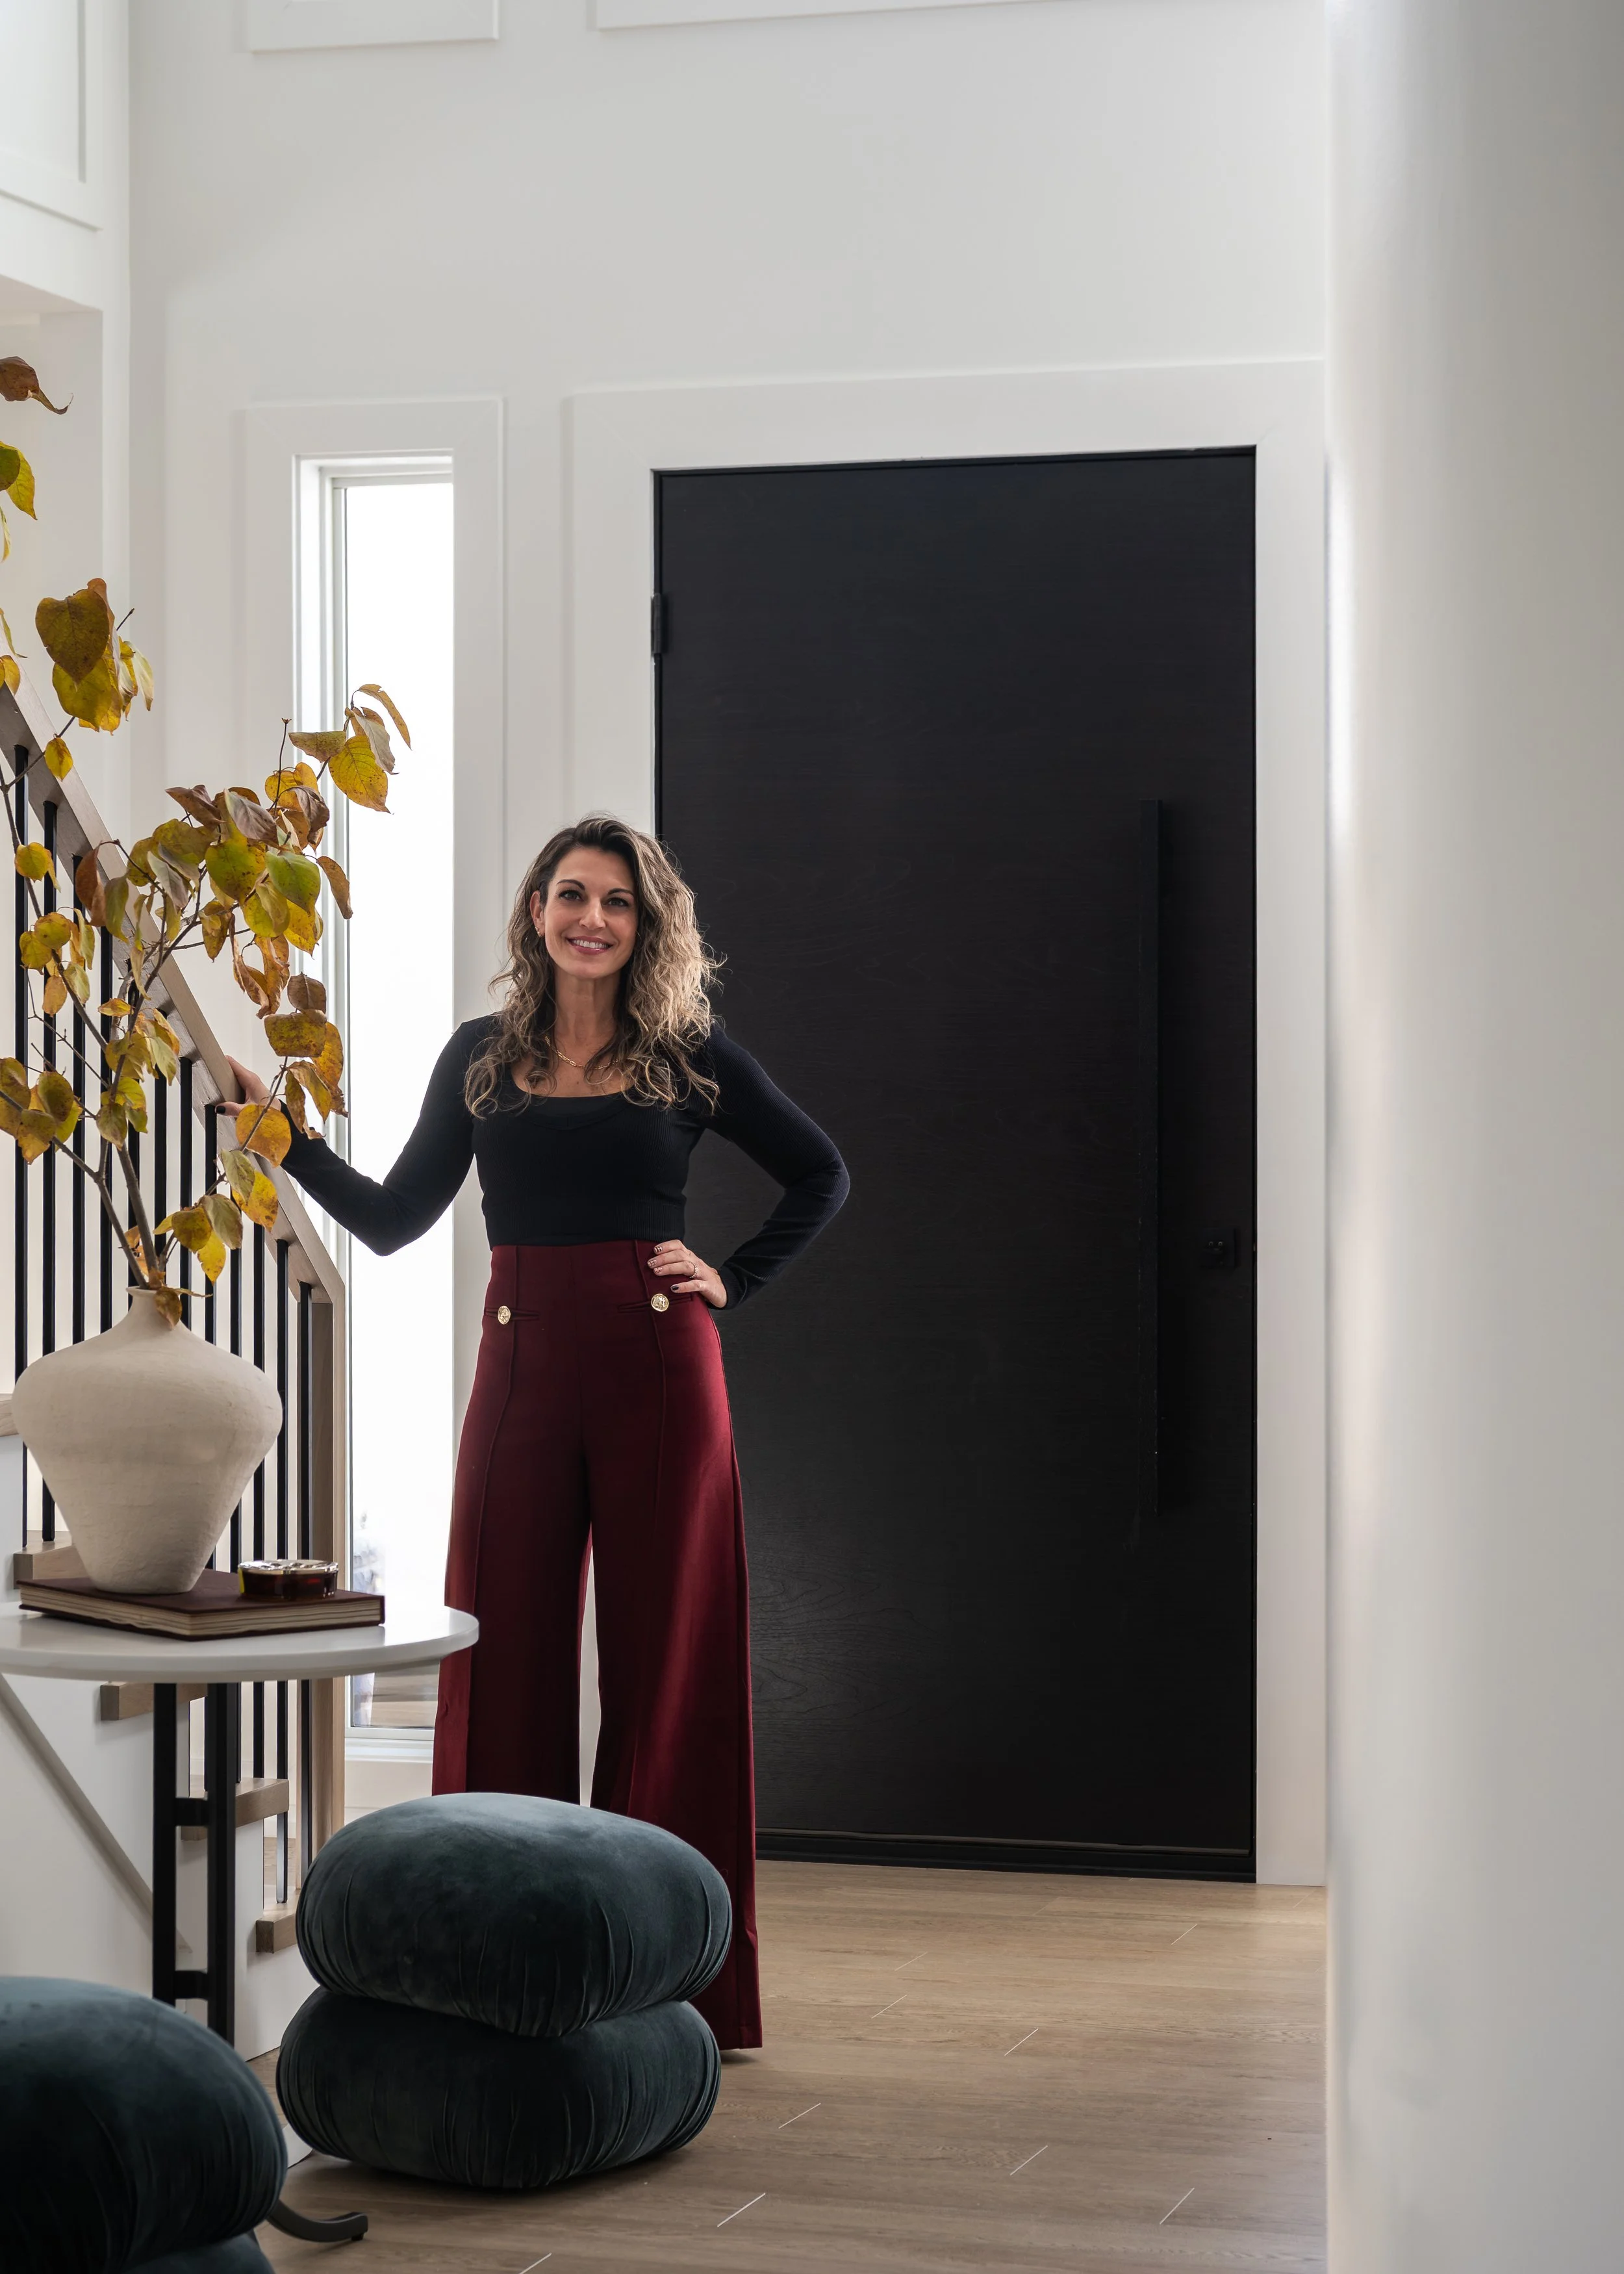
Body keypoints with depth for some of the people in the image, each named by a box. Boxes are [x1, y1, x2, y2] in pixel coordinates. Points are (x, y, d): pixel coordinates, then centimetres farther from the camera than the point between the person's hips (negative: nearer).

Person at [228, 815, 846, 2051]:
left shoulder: (691, 1055, 5)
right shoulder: (483, 1057, 10)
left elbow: (821, 1177, 14)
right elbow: (393, 1218, 9)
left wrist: (731, 1282, 4)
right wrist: (291, 1136, -2)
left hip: (657, 1369, -2)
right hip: (523, 1368, 2)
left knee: (665, 1663, 2)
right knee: (507, 1658, 1)